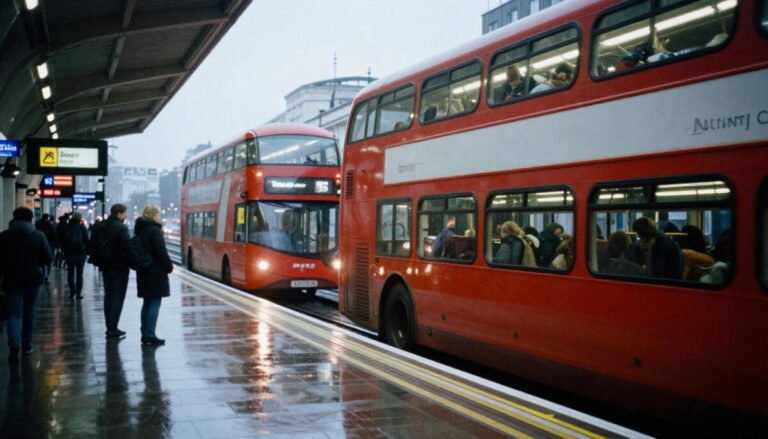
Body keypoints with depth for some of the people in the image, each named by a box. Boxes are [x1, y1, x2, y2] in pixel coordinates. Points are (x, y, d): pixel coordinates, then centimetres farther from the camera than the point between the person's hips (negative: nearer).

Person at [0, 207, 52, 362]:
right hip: (32, 279, 1)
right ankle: (26, 346, 20)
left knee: (14, 313, 1)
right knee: (29, 312, 16)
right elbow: (48, 258, -6)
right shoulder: (38, 235, -4)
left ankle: (14, 343, -22)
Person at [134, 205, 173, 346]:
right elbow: (161, 252, -17)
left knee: (147, 303, 15)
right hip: (156, 273, -9)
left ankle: (145, 334, 18)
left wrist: (141, 264, 19)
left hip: (143, 272, 9)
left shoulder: (139, 230, 12)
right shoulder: (154, 230, -14)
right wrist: (169, 266, -5)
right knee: (155, 303, -5)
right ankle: (150, 336, -7)